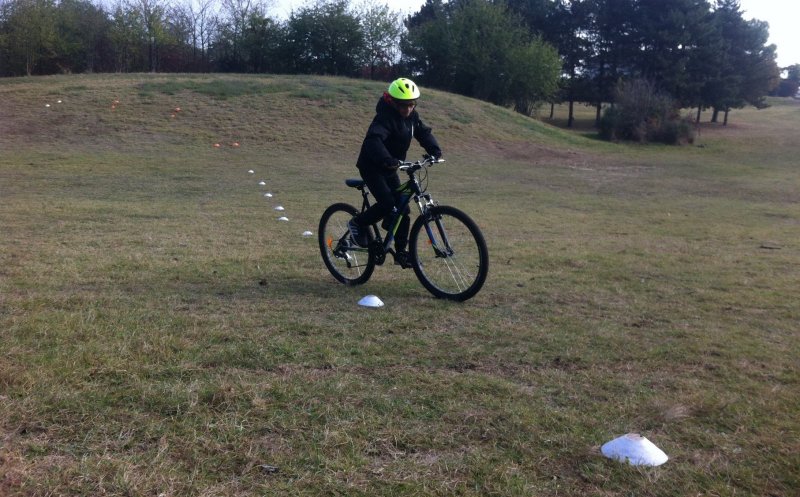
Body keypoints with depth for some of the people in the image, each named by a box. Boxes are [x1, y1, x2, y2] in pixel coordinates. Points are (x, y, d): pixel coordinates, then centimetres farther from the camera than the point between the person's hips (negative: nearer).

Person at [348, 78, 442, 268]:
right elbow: (373, 140, -39)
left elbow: (424, 132, 9)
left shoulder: (412, 116, 1)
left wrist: (435, 150, -10)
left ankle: (401, 252, 11)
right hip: (372, 167, -8)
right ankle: (358, 224, 2)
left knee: (402, 208, 2)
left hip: (390, 168, 8)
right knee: (387, 204, -24)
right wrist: (387, 159, -54)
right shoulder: (385, 118, -24)